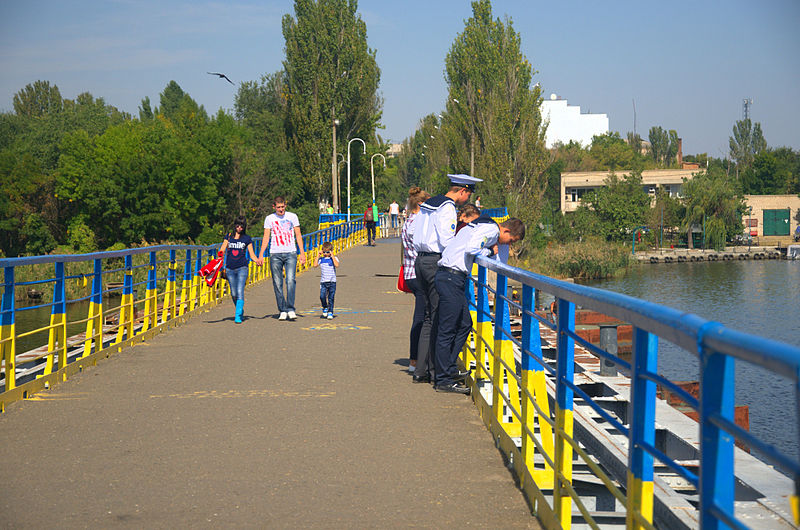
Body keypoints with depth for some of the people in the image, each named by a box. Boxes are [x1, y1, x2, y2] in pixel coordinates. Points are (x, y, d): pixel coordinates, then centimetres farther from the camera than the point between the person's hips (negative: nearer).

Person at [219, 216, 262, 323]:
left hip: (242, 268, -2)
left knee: (240, 292, -16)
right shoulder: (228, 237, 10)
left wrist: (258, 260, -14)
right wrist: (221, 254, -21)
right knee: (234, 294, 7)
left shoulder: (247, 239, 6)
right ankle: (240, 310, 31)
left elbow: (252, 255, 6)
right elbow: (222, 250, 2)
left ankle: (238, 316, -19)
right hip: (230, 269, 2)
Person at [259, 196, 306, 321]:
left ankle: (290, 309, -14)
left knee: (290, 280, -15)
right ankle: (282, 310, 7)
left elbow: (298, 235, 9)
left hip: (291, 253, -1)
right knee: (277, 283, 0)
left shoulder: (292, 217, 7)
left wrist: (302, 253, 2)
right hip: (275, 254, 1)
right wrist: (260, 255, -5)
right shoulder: (269, 219, 7)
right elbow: (266, 237, 5)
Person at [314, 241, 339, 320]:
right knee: (322, 296, -11)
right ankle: (325, 307, 16)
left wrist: (332, 256, -16)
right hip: (323, 282, 2)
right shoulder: (321, 259, 8)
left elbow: (337, 265, -18)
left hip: (332, 282, -2)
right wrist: (318, 255, -3)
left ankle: (330, 312, 7)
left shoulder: (334, 258, 1)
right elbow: (315, 265, -6)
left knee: (331, 298, -2)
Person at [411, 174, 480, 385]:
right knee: (439, 317, -4)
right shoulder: (447, 208, -11)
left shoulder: (427, 205, 18)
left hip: (421, 260, 9)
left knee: (430, 316, 12)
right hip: (436, 263, -9)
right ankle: (436, 369, -3)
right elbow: (447, 241, -19)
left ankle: (421, 370, 11)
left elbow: (417, 238, 19)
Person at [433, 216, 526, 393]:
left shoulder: (483, 225, 22)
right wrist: (489, 251, -7)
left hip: (453, 278, 10)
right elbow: (471, 249, -22)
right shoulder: (491, 229, -9)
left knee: (465, 324, 16)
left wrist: (494, 250, 11)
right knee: (447, 329, -7)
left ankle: (449, 369, 22)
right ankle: (444, 380, -4)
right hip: (452, 277, -10)